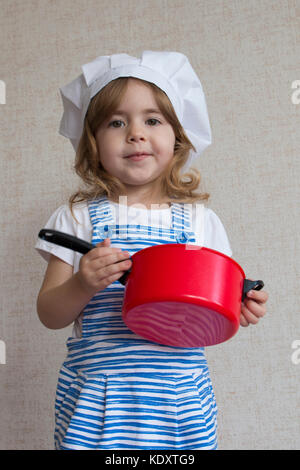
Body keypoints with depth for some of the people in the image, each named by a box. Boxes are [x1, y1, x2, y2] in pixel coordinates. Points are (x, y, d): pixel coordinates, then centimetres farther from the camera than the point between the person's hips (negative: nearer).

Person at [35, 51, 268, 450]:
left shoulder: (200, 220, 3)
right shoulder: (78, 217, 0)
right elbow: (50, 315, 0)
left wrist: (238, 308, -12)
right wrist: (83, 285, -20)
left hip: (179, 401, 1)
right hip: (95, 400, -1)